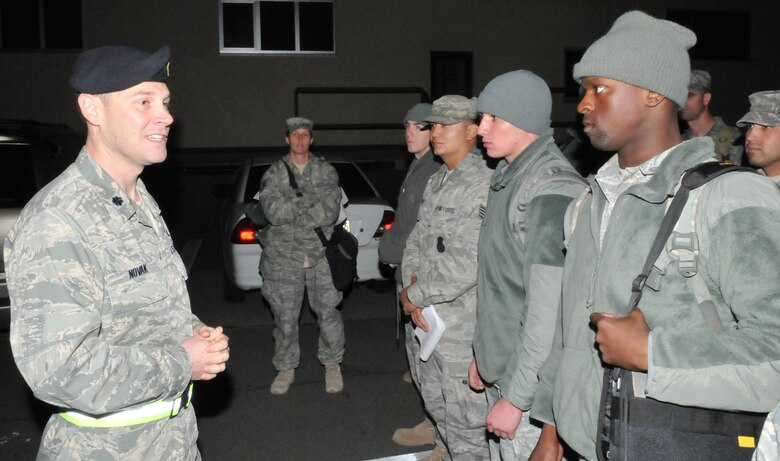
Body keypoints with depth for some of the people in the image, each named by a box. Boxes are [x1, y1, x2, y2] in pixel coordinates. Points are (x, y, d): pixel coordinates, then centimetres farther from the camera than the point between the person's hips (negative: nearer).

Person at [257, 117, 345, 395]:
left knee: (328, 312, 2)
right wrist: (313, 199, -13)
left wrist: (292, 210, -13)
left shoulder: (326, 171, 5)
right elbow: (273, 212, -12)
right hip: (283, 257, 0)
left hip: (321, 254, 0)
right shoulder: (274, 173, 4)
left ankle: (332, 363, 21)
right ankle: (286, 368, 24)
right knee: (285, 318, 6)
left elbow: (331, 211, -9)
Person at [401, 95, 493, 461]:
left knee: (464, 415, 2)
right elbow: (416, 240, 13)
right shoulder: (435, 182, 11)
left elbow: (468, 264, -26)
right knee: (435, 398, 26)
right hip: (429, 319, 9)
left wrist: (415, 296, -16)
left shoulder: (482, 186, -19)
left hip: (462, 324, -9)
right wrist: (412, 287, -4)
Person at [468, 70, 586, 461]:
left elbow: (549, 307, -23)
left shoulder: (551, 189, -20)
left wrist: (517, 397, -20)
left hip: (529, 383, -8)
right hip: (499, 370, 9)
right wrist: (483, 353, 16)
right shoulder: (508, 178, 9)